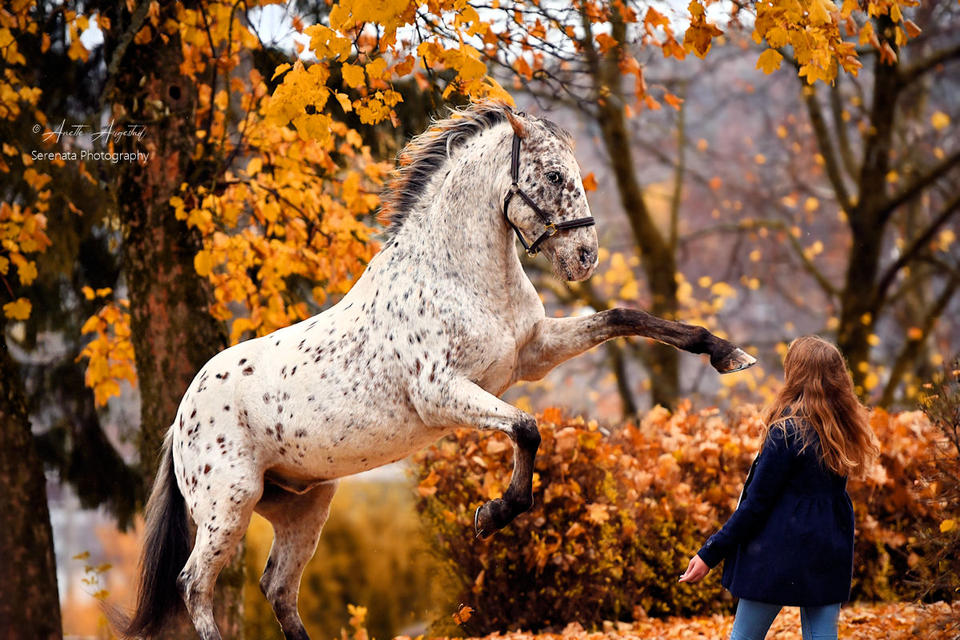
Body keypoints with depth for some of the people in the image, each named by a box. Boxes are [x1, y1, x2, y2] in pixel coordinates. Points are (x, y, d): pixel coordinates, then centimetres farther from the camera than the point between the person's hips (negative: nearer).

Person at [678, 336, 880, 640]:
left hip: (780, 553, -6)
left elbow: (757, 502, -15)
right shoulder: (843, 427, 2)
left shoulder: (788, 430, -17)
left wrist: (710, 554, -9)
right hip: (830, 554, 6)